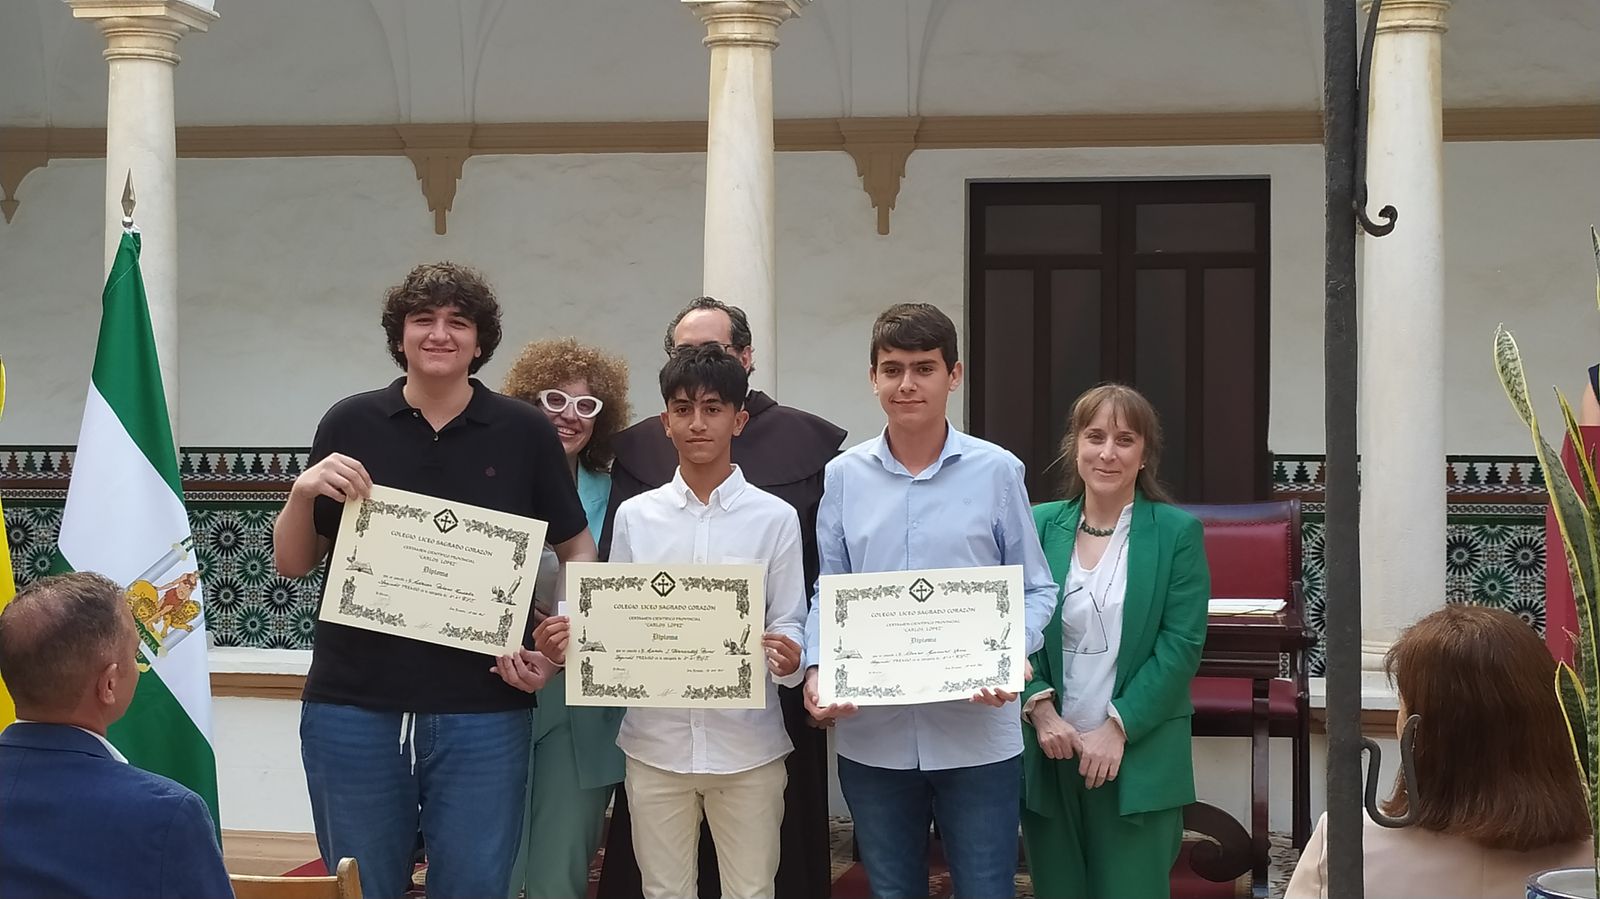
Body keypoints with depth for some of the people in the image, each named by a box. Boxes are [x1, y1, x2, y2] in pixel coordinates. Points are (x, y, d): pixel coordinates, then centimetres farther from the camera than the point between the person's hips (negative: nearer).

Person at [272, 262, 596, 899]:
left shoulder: (525, 433, 2)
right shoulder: (350, 425, 3)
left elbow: (577, 549, 11)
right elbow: (292, 563, 8)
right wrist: (304, 493, -10)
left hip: (483, 713, -1)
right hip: (354, 708, 1)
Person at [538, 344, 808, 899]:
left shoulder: (775, 518, 0)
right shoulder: (634, 516, 6)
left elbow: (788, 626, 1)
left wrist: (788, 658, -21)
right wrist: (571, 643, -12)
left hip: (747, 744, -1)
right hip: (656, 743, 2)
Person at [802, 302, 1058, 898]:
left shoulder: (997, 472, -1)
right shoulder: (845, 476, 4)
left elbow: (1036, 590, 3)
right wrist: (817, 671, -11)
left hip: (977, 731, -2)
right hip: (872, 734, 2)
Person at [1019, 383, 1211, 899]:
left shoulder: (1177, 533, -1)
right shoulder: (1041, 526, 6)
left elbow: (1181, 645, -6)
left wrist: (1118, 727, -13)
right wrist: (1040, 708, -12)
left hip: (1138, 759, -2)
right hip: (1050, 755, 2)